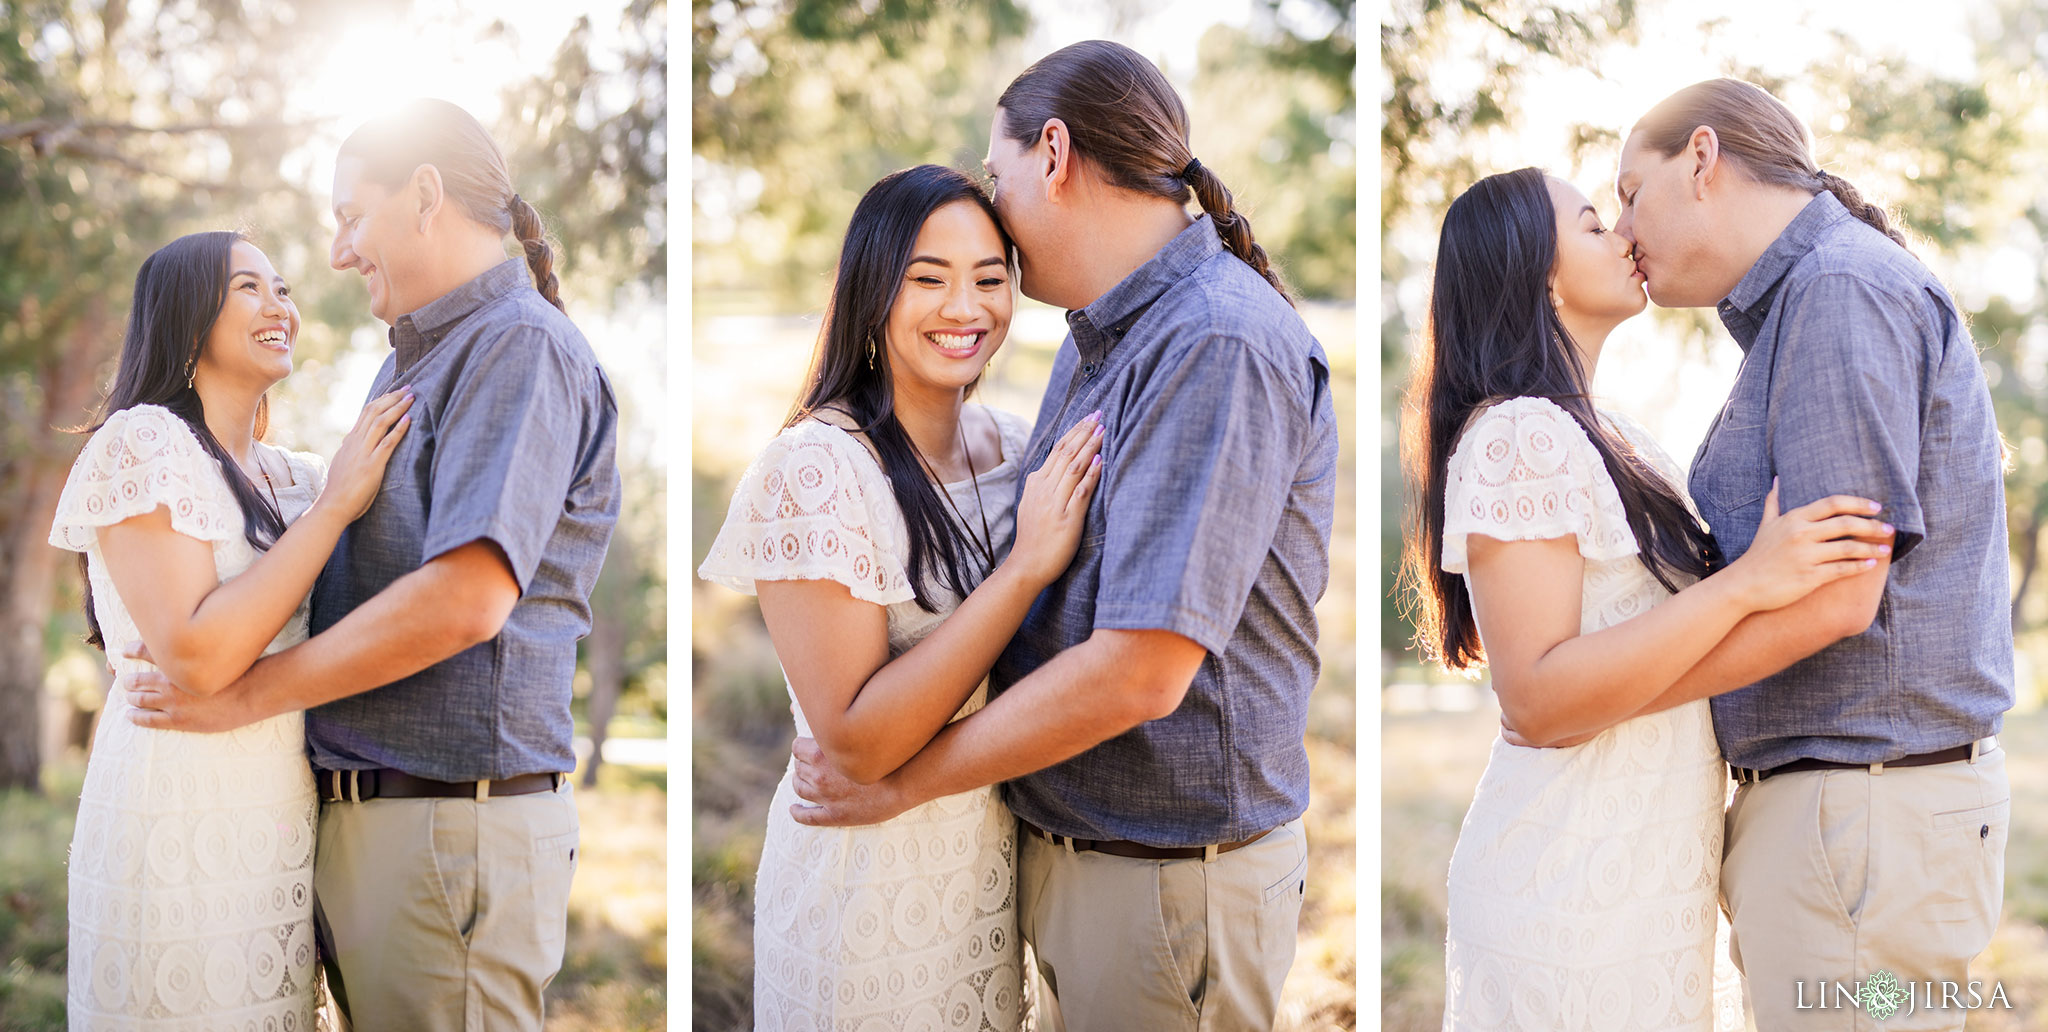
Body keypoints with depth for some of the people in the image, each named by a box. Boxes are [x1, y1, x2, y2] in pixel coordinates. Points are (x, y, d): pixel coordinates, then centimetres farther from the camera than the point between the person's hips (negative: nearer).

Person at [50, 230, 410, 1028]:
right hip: (182, 824, -7)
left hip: (286, 832, 7)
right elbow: (195, 656, -20)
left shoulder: (294, 477, 14)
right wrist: (333, 507, -16)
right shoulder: (142, 444, -9)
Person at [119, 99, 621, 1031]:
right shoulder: (413, 361, 21)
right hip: (358, 815, 9)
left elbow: (465, 599, -23)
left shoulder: (521, 346, -12)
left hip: (452, 829, -9)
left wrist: (250, 692, -15)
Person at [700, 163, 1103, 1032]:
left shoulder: (1012, 447, 1)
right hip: (870, 877, -6)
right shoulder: (816, 467, -20)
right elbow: (857, 740, -26)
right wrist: (1027, 568, -27)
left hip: (999, 855, 6)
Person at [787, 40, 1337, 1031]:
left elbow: (1140, 672, -26)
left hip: (1170, 875, -9)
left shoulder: (1218, 344, -21)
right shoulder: (1100, 336, 12)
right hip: (1064, 852, 9)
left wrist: (899, 781, -16)